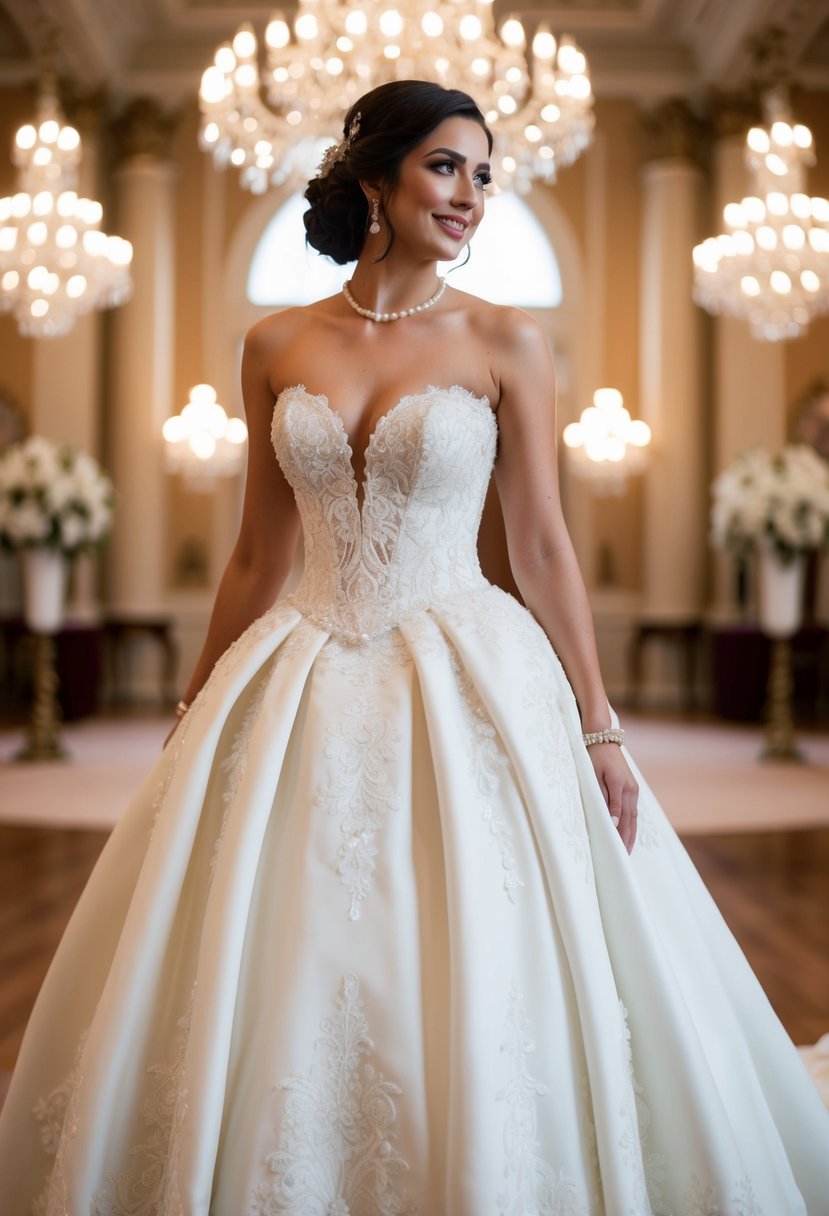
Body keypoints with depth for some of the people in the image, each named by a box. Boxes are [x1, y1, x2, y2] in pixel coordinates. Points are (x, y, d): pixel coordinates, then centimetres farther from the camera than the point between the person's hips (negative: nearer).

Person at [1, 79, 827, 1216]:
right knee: (276, 993, 6)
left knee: (473, 994, 1)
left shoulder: (505, 341, 0)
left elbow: (543, 547, 0)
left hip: (471, 689, -2)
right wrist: (197, 714, 14)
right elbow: (258, 555, 11)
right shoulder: (276, 347, 6)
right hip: (303, 693, 3)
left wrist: (599, 731, -4)